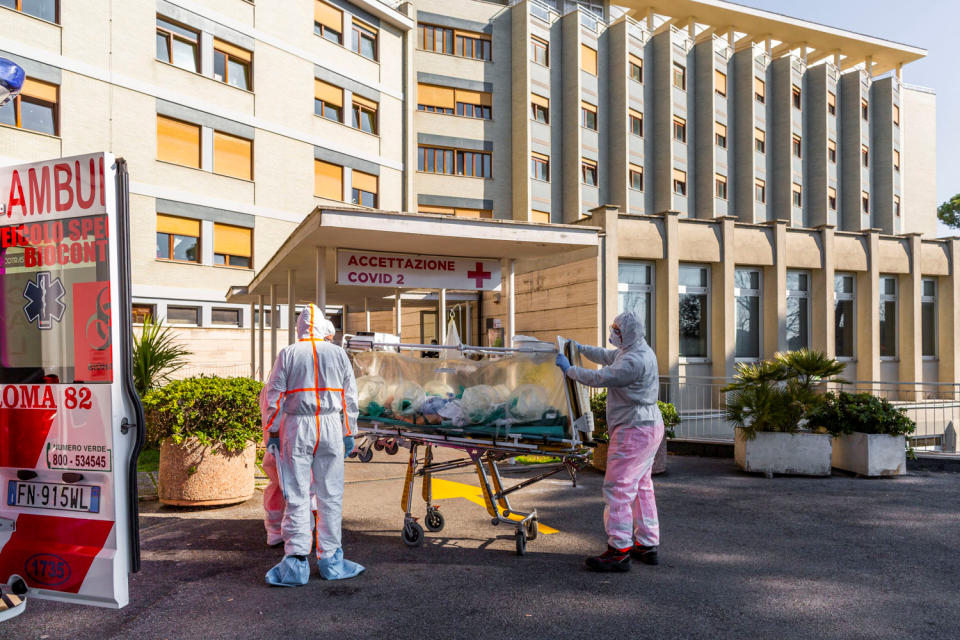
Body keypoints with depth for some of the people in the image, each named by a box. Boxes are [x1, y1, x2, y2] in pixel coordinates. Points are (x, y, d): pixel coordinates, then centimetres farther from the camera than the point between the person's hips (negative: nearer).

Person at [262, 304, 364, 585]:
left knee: (296, 496, 3)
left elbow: (273, 396, 1)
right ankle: (330, 560, 14)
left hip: (296, 428, -1)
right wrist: (348, 433, 14)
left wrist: (272, 431, 7)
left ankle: (296, 561, 2)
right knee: (330, 496, 8)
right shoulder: (338, 354, 8)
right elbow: (349, 398, 9)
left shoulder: (288, 354, 2)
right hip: (331, 426, 1)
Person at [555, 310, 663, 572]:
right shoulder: (634, 351, 12)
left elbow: (599, 378, -21)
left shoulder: (635, 360, -22)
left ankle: (619, 551, -5)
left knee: (618, 487, -9)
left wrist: (568, 368, -9)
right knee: (641, 486, 16)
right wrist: (580, 348, 31)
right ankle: (647, 545, 24)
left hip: (635, 430, -11)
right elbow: (605, 356, 30)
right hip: (648, 426, 11)